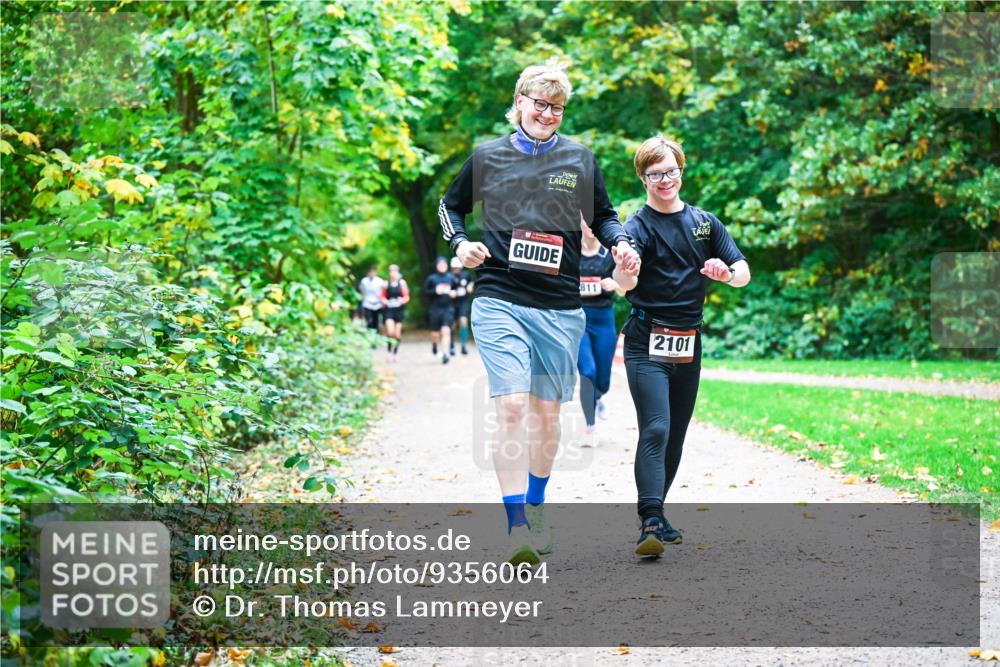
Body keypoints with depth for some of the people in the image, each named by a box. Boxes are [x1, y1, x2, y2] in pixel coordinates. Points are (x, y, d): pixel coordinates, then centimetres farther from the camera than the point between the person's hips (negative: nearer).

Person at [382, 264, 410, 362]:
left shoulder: (402, 283, 2)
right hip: (389, 310, -1)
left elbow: (407, 296, 2)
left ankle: (395, 352, 23)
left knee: (397, 334, 6)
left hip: (399, 309, 1)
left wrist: (402, 301, -19)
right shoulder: (386, 284, 3)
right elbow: (383, 296, 10)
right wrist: (385, 301, -11)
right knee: (390, 332, -17)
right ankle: (389, 351, 0)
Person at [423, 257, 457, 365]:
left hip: (448, 309, 1)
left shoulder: (451, 278, 6)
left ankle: (445, 354, -15)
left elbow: (455, 289, 22)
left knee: (446, 331, -14)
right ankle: (434, 344, 44)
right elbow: (425, 291, -1)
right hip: (435, 309, -1)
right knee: (435, 333, 8)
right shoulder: (431, 278, -1)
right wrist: (435, 291, -15)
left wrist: (454, 293, 3)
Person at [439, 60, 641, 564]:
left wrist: (620, 245, -2)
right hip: (499, 301, -2)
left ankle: (536, 508, 33)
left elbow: (603, 216, 19)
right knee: (511, 407, -17)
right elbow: (450, 206, 19)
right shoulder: (487, 157, 5)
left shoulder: (580, 160, 8)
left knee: (547, 413, 11)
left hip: (561, 308, 2)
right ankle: (516, 527, -18)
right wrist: (460, 244, 0)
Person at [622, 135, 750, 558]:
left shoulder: (705, 223, 11)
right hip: (647, 344, -5)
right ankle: (651, 523, -24)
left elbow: (743, 275, 8)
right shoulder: (637, 227, -5)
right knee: (655, 430, -18)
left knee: (675, 436, 11)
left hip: (688, 345, 5)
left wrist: (726, 273, -16)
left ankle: (655, 516, 24)